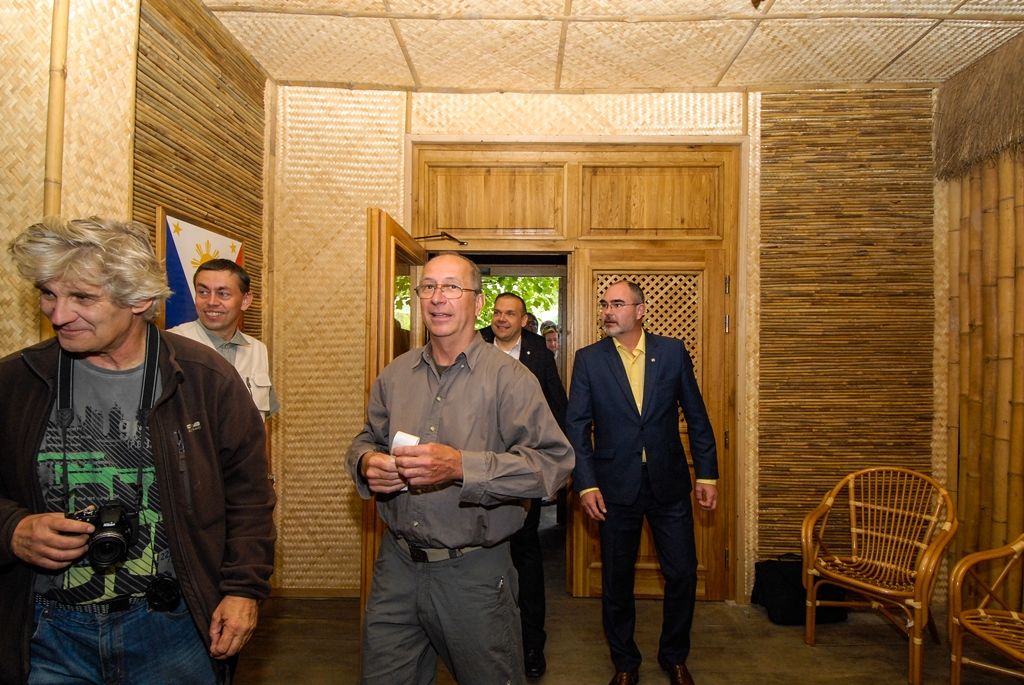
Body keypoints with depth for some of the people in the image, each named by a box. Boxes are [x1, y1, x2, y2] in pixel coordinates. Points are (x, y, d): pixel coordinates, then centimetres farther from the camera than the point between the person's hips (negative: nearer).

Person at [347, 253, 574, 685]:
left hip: (474, 572, -4)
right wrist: (367, 463, -9)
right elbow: (366, 439, 15)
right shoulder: (394, 375, 5)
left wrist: (462, 467, -30)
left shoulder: (510, 377, -12)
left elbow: (553, 461, -20)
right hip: (397, 564, 4)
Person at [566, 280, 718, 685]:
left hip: (669, 483, 1)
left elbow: (696, 416, 4)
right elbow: (577, 425, -4)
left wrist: (706, 474, 2)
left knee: (682, 574, 8)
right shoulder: (588, 359, -3)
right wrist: (586, 484, -11)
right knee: (616, 580, 11)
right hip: (615, 487, -1)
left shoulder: (673, 352, 0)